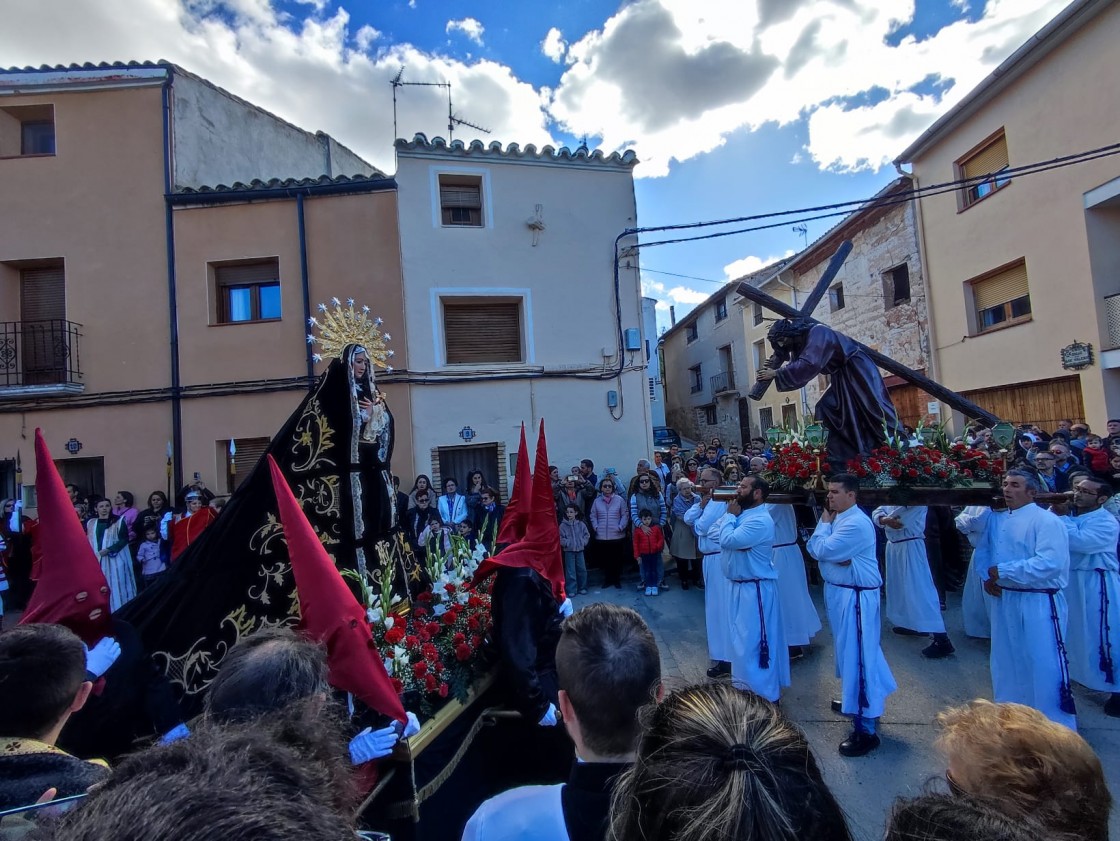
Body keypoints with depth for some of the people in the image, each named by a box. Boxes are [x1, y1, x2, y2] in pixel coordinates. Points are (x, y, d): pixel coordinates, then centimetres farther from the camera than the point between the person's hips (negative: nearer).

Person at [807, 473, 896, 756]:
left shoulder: (855, 523, -22)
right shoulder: (837, 518, 8)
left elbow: (822, 549, -23)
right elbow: (813, 548, 6)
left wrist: (824, 524, -8)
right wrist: (830, 541, -16)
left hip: (856, 597, -10)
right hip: (838, 591, 10)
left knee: (858, 655, -5)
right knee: (847, 650, 23)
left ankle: (866, 729, 4)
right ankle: (853, 700, 41)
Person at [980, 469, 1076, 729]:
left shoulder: (1046, 521, -13)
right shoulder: (997, 521, 10)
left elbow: (1050, 564, -23)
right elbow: (983, 551, 15)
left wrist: (1002, 571, -19)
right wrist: (986, 577, -4)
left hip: (1038, 604, -7)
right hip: (1004, 601, 7)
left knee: (1044, 667, -1)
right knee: (1006, 664, 18)